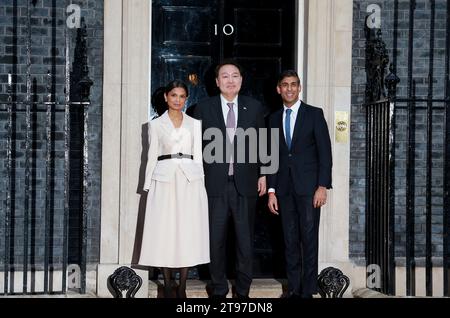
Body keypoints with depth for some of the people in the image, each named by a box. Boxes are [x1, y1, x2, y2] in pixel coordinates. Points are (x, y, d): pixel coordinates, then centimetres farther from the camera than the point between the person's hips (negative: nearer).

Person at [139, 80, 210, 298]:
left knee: (188, 231, -2)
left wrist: (200, 184, 3)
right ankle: (167, 286, 6)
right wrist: (149, 186, 2)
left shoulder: (194, 124, 12)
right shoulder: (156, 124, 9)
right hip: (164, 181, -1)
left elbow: (198, 156, 11)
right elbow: (152, 157, 8)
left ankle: (182, 288, 4)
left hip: (190, 181, 1)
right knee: (164, 231, -2)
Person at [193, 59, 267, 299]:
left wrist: (262, 174, 7)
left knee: (245, 239, 6)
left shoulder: (254, 107, 7)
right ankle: (218, 289, 16)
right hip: (215, 183, -1)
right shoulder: (204, 108, 3)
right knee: (216, 239, 5)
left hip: (245, 183, 1)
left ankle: (243, 290, 17)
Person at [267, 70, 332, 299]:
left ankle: (308, 290, 2)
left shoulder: (314, 114, 1)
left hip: (308, 186, -3)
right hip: (284, 188, 3)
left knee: (309, 239, -3)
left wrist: (322, 186, -11)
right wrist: (271, 190, 6)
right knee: (290, 240, 5)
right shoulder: (274, 119, 12)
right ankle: (293, 288, 11)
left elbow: (325, 152, -3)